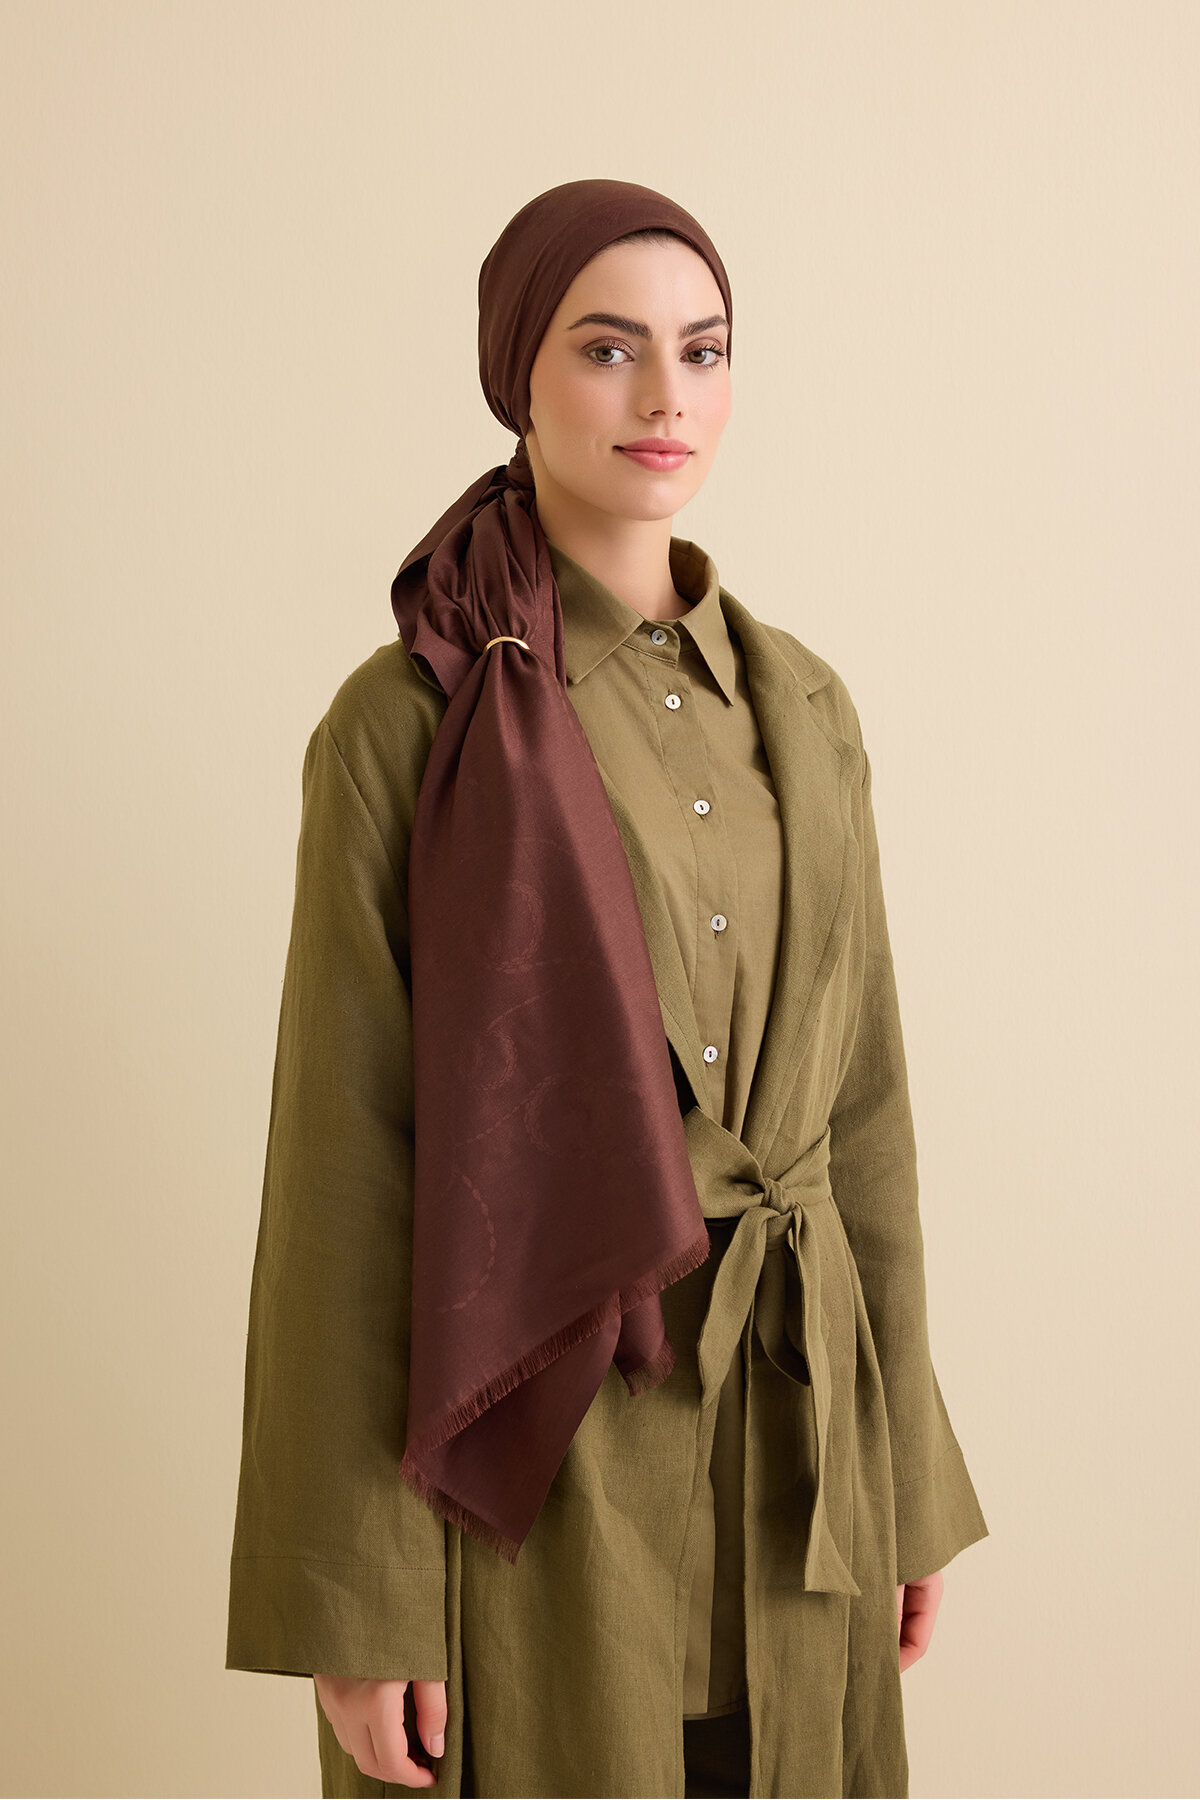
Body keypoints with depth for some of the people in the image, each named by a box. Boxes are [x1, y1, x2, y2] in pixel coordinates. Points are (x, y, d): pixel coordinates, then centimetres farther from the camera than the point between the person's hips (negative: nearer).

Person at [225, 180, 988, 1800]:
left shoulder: (800, 710, 5)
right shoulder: (409, 725, -10)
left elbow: (860, 1102, 9)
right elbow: (344, 1161, -10)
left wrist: (908, 1479, 10)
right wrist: (354, 1600, -10)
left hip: (782, 1441, 5)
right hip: (528, 1447, -5)